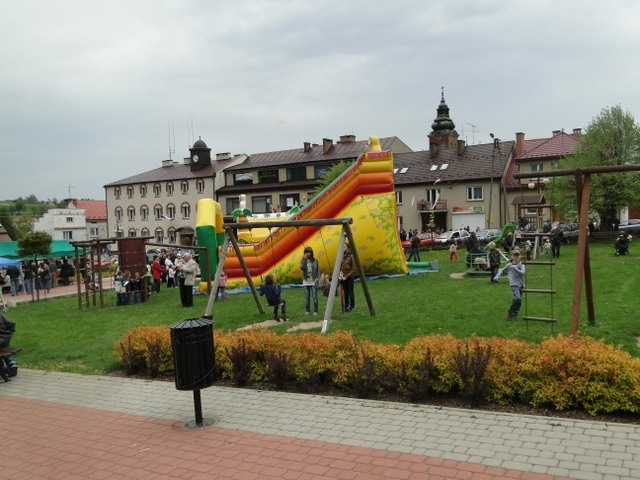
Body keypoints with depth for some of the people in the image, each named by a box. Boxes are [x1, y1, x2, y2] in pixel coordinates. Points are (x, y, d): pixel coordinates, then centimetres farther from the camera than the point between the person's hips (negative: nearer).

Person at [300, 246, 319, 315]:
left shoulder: (315, 260, 1)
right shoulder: (303, 260, 3)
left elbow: (318, 270, 4)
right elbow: (302, 268, -15)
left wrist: (317, 279, -3)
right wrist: (304, 259, -16)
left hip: (313, 282, -1)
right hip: (306, 282, 2)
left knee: (314, 297, -2)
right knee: (307, 297, 7)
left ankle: (315, 311, 7)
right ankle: (307, 310, 18)